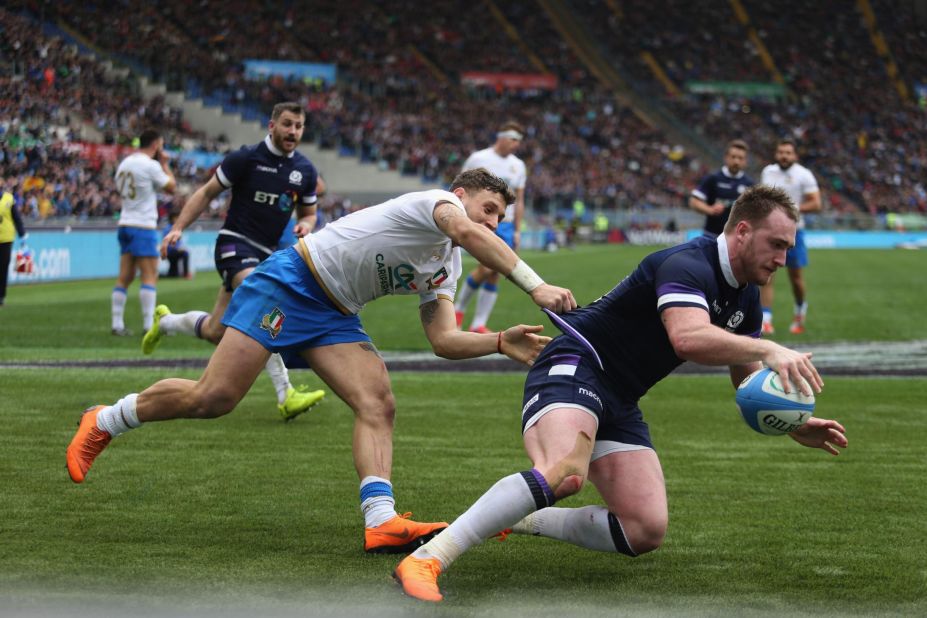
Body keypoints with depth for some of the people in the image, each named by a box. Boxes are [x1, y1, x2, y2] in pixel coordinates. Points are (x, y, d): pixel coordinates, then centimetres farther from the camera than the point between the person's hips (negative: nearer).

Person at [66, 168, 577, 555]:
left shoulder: (444, 269, 15)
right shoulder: (436, 201, -10)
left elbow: (443, 340, 8)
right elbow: (469, 234, -33)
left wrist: (501, 341, -8)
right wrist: (535, 286, -40)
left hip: (333, 316, 9)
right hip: (292, 282, -9)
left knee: (378, 406, -13)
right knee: (213, 397, -14)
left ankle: (381, 522, -22)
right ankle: (103, 422, 6)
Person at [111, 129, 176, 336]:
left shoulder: (125, 163, 13)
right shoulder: (150, 165, -11)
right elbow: (171, 187, -5)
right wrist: (165, 164, 9)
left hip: (125, 224, 8)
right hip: (143, 226, -8)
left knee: (125, 277, 8)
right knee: (150, 276, -6)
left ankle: (117, 324, 6)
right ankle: (149, 324, -10)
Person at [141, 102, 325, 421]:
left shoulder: (305, 170, 6)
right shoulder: (246, 158, -8)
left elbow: (308, 213, 19)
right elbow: (207, 193, 0)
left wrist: (305, 225, -6)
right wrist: (178, 227, -9)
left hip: (266, 254, 6)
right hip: (235, 243, -6)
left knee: (214, 332, 9)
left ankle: (165, 321, 42)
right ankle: (286, 397, -34)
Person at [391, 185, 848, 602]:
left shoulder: (745, 297, 13)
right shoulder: (690, 264, -18)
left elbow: (750, 382, 23)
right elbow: (687, 337, -37)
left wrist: (797, 426, 10)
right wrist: (768, 349, -39)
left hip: (620, 403, 9)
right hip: (575, 369, -9)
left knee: (646, 532, -5)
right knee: (564, 473, -38)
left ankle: (521, 521, 10)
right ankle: (426, 559, -37)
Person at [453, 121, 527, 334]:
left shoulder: (518, 166, 12)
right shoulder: (478, 159, -3)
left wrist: (517, 231, 12)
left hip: (505, 226, 5)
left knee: (494, 276, -1)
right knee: (486, 267, -20)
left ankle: (479, 324, 6)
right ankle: (459, 306, 3)